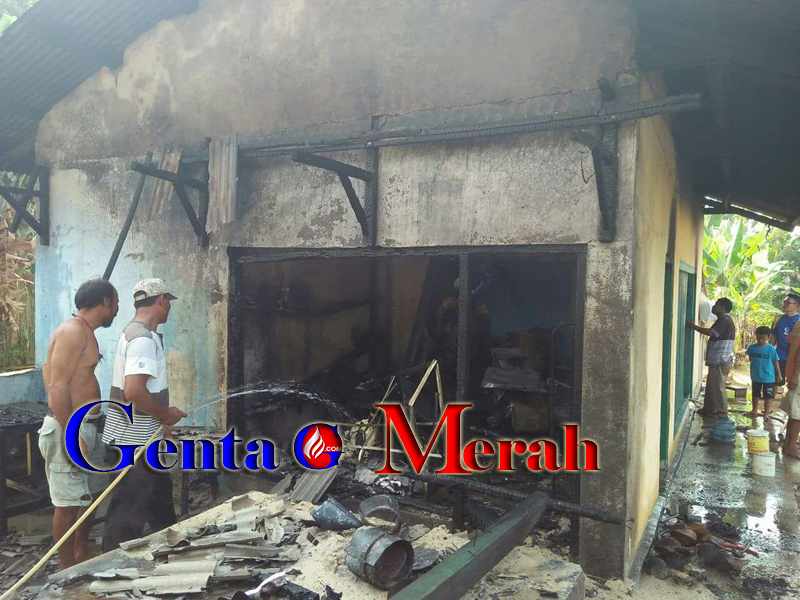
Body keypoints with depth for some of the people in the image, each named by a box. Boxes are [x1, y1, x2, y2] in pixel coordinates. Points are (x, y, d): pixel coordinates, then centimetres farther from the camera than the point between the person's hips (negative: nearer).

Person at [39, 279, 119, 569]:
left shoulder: (85, 332, 14)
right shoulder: (73, 331, -17)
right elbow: (57, 386, -22)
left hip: (87, 427, 10)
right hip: (69, 429, -10)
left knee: (93, 491, 19)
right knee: (69, 502, 1)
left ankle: (81, 553, 35)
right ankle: (68, 570, 14)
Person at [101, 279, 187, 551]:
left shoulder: (136, 332, 12)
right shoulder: (144, 339, -21)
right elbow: (134, 392, -31)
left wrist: (163, 414, 18)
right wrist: (165, 414, -17)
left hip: (139, 436, 11)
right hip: (133, 440, -11)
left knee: (159, 492, 22)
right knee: (130, 509, -1)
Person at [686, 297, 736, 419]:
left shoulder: (725, 320, -16)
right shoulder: (723, 320, 18)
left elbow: (711, 332, -28)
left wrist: (693, 326, -23)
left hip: (721, 361, -10)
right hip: (717, 360, 10)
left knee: (718, 386, -3)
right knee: (711, 385, 15)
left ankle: (721, 412, 5)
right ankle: (709, 409, 23)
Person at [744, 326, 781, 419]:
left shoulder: (771, 349, -11)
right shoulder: (752, 347, -4)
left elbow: (776, 362, -5)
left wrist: (779, 374, -1)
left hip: (769, 377, -3)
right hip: (756, 377, 3)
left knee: (768, 395, 5)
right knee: (755, 394, 17)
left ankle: (766, 413, 16)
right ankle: (754, 411, 31)